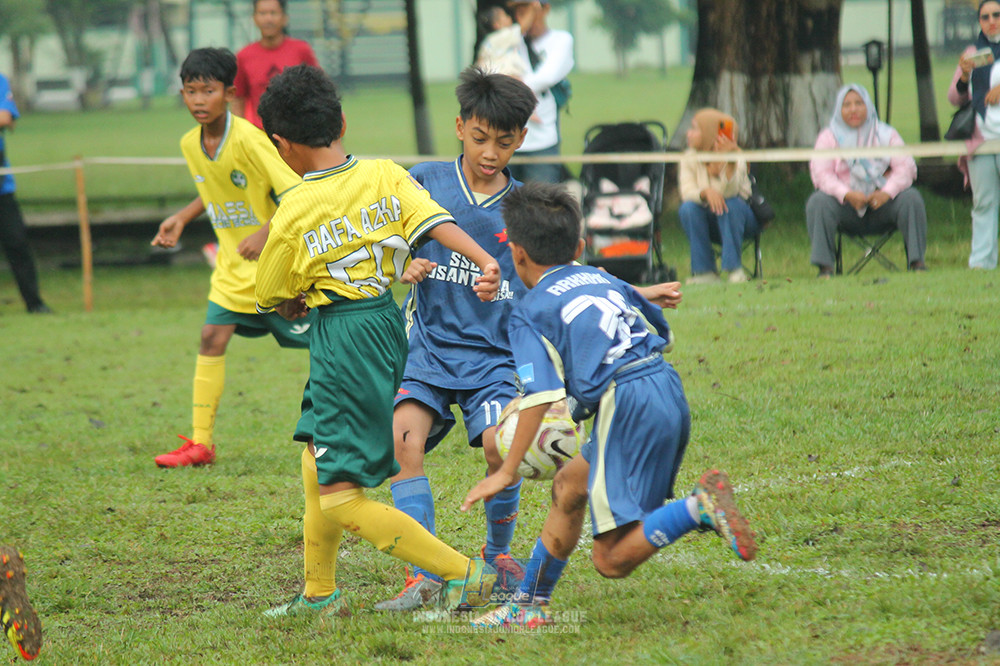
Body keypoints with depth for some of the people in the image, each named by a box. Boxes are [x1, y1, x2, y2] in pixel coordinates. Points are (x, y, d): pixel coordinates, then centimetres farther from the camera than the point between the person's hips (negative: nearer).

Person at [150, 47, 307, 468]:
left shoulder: (248, 139, -23)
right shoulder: (190, 144, 0)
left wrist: (266, 232, -35)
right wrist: (183, 218, 11)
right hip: (234, 264, 7)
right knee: (212, 338, -2)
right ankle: (200, 442, 2)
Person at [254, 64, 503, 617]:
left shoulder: (295, 212, -12)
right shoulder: (387, 176, 0)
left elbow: (272, 299, 0)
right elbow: (437, 223, -15)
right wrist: (485, 262, -28)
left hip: (341, 338, -8)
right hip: (388, 319, 8)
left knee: (341, 502, -4)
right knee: (317, 468, 23)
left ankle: (460, 572, -8)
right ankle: (319, 593, 33)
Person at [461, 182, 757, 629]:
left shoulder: (530, 311, 2)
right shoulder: (603, 279, 22)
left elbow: (541, 395, -9)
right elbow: (660, 331, 30)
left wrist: (507, 471, -6)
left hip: (626, 404, -8)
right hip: (669, 390, 8)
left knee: (612, 560, -8)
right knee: (567, 487, 25)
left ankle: (700, 507, -29)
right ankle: (528, 605, 30)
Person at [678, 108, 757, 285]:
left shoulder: (736, 159, -14)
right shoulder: (689, 159, -4)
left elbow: (728, 192, -30)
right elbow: (686, 191, -19)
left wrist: (729, 161, -43)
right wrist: (705, 192, -40)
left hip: (741, 218, -3)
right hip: (709, 221, 3)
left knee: (730, 204, -35)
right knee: (687, 208, -27)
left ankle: (735, 268, -28)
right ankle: (705, 271, -24)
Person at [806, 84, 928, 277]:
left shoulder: (886, 134, 9)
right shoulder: (828, 137, 6)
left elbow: (905, 167, -5)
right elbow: (821, 174, -9)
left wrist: (887, 192, -25)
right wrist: (847, 194, -27)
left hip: (881, 203, 1)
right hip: (846, 204, -1)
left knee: (911, 199, -25)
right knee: (818, 202, -29)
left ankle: (916, 260, -22)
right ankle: (824, 266, -30)